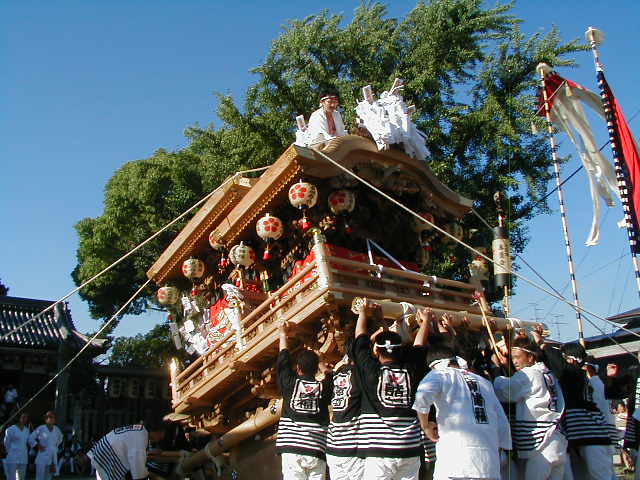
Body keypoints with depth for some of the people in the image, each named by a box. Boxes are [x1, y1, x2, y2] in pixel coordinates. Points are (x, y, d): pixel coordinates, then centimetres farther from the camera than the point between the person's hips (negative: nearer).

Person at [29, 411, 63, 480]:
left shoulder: (56, 429, 7)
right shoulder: (41, 429, -7)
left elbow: (60, 437, 28)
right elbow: (31, 438, -3)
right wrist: (37, 446, -10)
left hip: (53, 458, 5)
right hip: (42, 457, -5)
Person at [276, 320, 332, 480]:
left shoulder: (290, 384, 5)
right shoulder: (323, 387, 8)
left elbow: (283, 360, 20)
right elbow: (330, 375, 32)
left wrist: (283, 334, 33)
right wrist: (319, 360, 46)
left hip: (291, 449, -1)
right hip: (316, 451, 1)